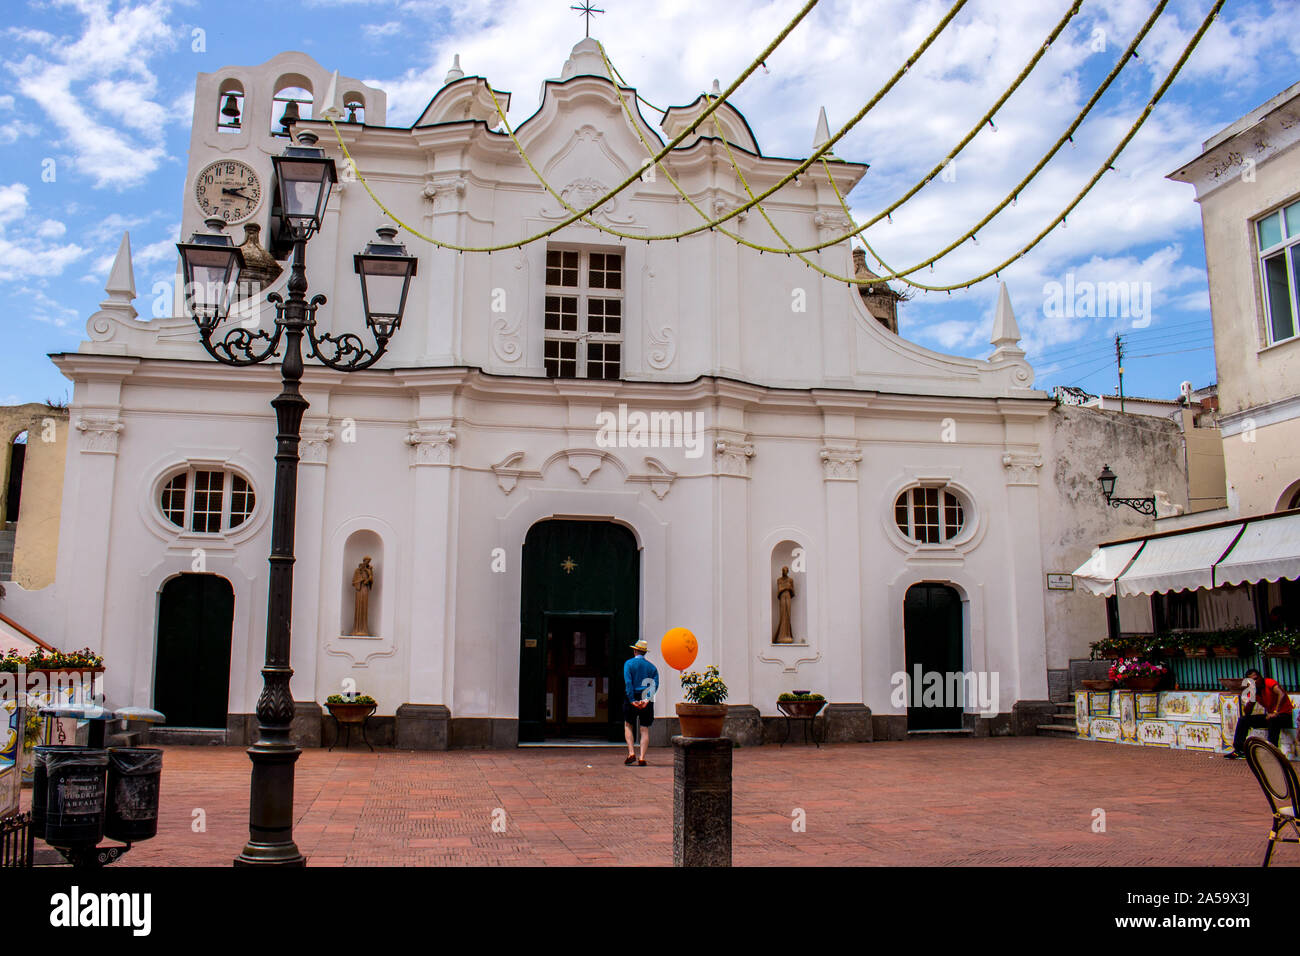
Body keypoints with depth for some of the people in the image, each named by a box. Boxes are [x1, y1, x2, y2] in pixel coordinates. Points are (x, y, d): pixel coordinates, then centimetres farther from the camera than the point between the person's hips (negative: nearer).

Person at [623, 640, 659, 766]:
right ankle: (642, 758, -1)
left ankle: (631, 753, -1)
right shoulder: (652, 667, 11)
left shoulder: (629, 663, 0)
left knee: (628, 726, 13)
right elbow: (655, 684, -3)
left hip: (632, 699, -2)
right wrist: (647, 699, -12)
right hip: (646, 701, 2)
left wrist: (632, 700, -12)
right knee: (645, 729, 5)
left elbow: (628, 683, -11)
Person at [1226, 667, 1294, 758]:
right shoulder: (1253, 691, 3)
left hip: (1285, 715, -7)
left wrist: (1275, 712, -37)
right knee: (1243, 719, -2)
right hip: (1269, 715, 7)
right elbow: (1246, 712, 0)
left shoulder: (1269, 682, -15)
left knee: (1273, 720, -40)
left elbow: (1282, 694, -35)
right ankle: (1239, 750, -5)